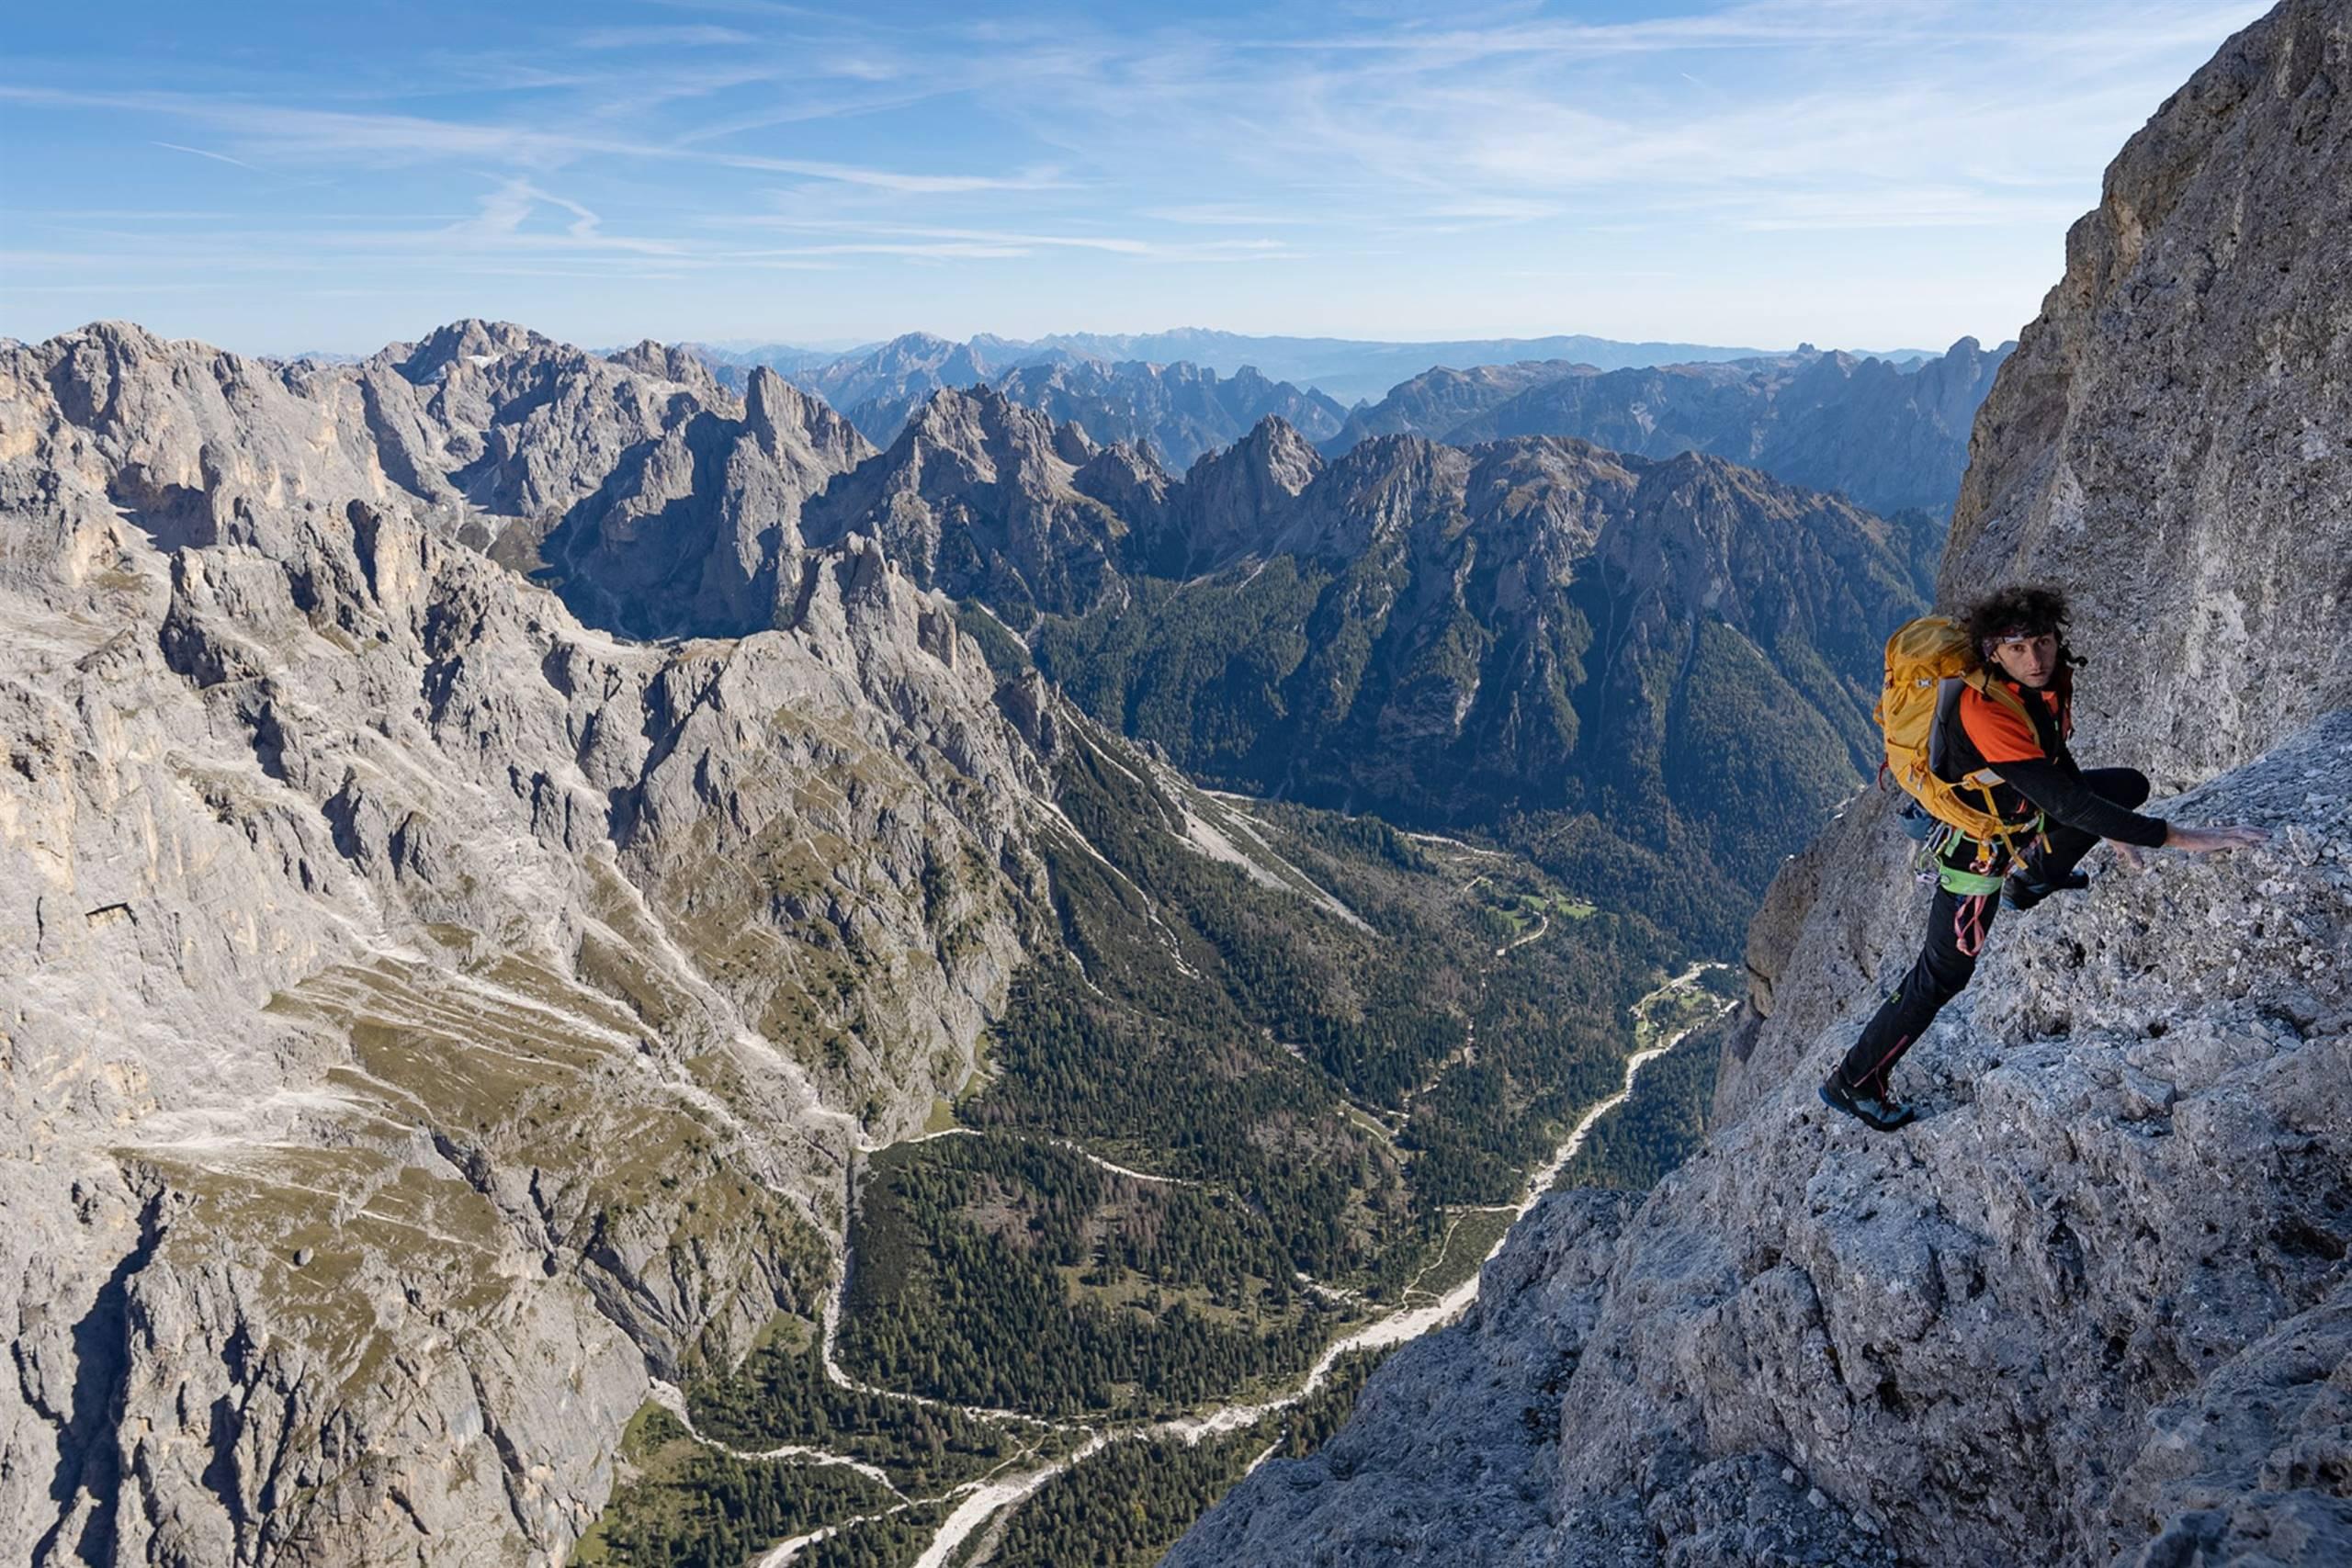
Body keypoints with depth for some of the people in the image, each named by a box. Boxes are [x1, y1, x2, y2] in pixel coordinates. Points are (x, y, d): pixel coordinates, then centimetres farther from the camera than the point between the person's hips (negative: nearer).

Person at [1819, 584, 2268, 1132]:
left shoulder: (2045, 677, -12)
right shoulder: (1982, 706, -39)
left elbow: (2058, 758, 7)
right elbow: (2065, 800, -40)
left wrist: (2113, 832, 12)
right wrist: (2175, 837, -38)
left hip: (2021, 809, 8)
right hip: (1978, 844, -8)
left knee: (2129, 785, 15)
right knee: (1943, 975, -2)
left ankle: (2031, 879, 33)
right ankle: (1853, 1083, 10)